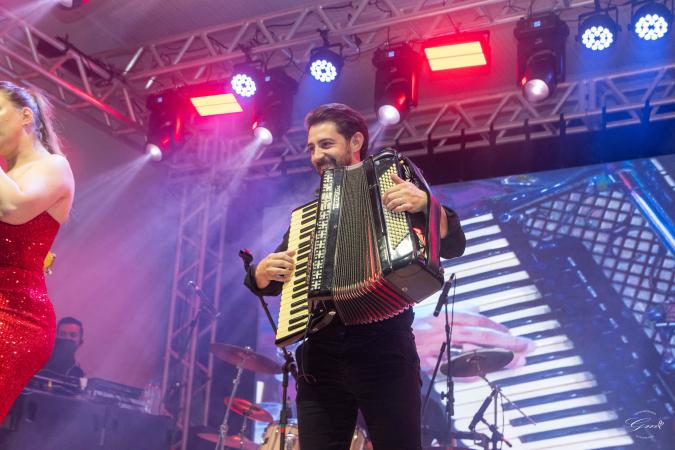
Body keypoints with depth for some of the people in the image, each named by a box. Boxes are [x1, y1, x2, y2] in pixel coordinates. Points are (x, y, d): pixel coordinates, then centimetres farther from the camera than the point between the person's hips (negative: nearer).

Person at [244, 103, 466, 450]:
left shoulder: (395, 192, 7)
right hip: (321, 358, 4)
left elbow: (453, 246, -4)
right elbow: (268, 283, 22)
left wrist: (427, 205, -23)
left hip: (384, 351, -3)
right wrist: (263, 272, -2)